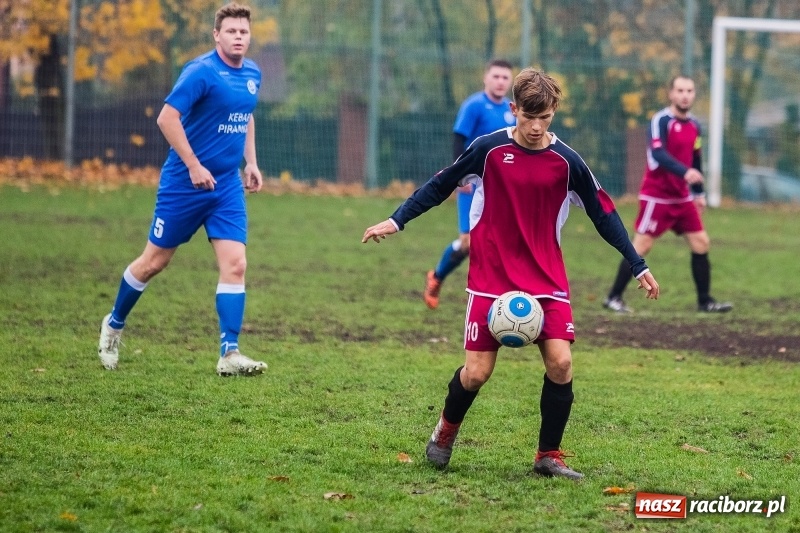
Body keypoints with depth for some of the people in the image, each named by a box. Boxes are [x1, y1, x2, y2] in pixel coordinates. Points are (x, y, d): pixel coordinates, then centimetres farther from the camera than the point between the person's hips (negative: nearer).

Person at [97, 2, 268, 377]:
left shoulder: (252, 75, 7)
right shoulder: (201, 72, -16)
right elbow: (167, 117, -21)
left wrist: (250, 162, 14)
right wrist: (194, 166, -22)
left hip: (228, 186, 5)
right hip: (184, 185, -5)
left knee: (234, 264, -8)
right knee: (154, 261, 6)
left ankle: (229, 355, -8)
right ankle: (114, 324, 29)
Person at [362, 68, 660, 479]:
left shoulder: (567, 162, -2)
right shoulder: (488, 150, -5)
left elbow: (602, 213, 6)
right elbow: (440, 185, 6)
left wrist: (637, 266, 6)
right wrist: (396, 221, 0)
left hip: (547, 280, 1)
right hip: (490, 280, -1)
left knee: (560, 361, -14)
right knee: (477, 372, -5)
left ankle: (549, 456, 1)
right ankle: (446, 431, 26)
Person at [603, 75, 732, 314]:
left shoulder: (694, 125, 8)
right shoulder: (661, 121, -15)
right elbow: (658, 153, -30)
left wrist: (699, 193, 21)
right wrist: (685, 172, -43)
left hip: (682, 197, 7)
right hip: (657, 196, -7)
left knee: (701, 243, 3)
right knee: (641, 247, -6)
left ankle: (705, 301, 11)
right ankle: (613, 298, 3)